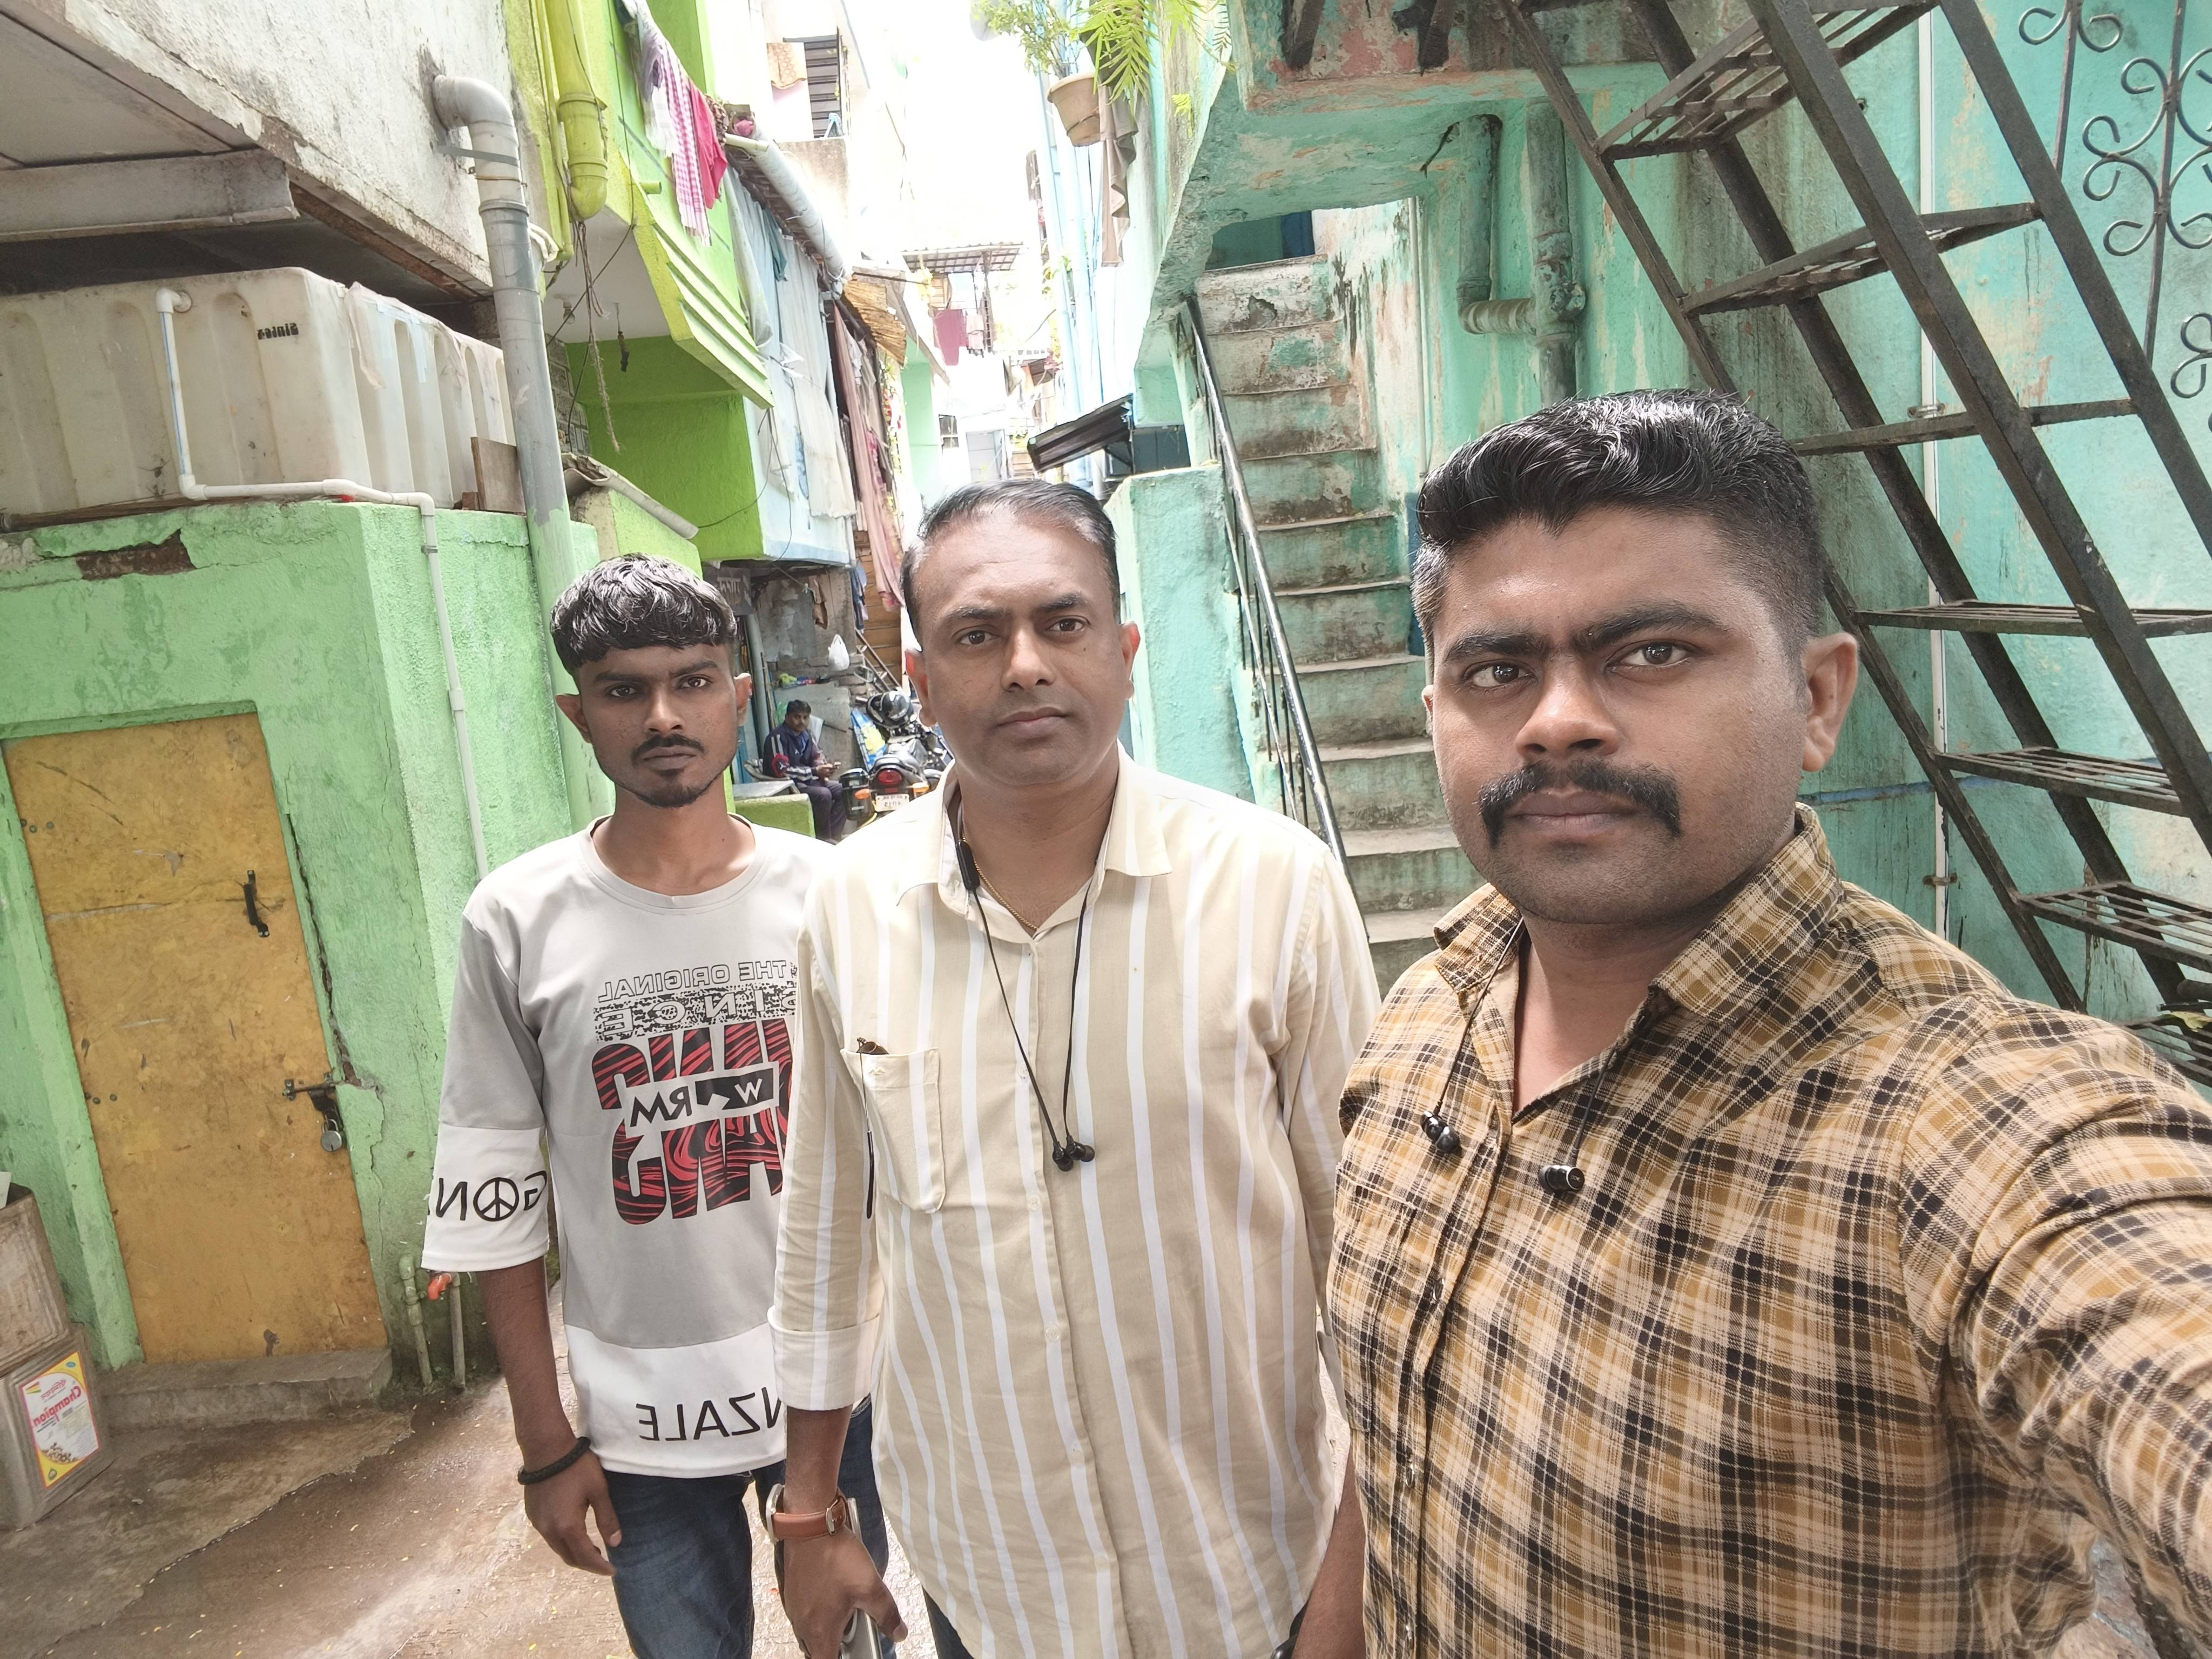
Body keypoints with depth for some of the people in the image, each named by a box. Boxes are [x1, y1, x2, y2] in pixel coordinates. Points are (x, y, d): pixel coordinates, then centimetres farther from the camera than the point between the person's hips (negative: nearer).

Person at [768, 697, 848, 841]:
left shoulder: (806, 735, 5)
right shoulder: (778, 737, -17)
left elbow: (816, 758, 16)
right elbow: (782, 770, -22)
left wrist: (826, 767, -9)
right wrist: (815, 772, -22)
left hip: (809, 781, 8)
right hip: (788, 786, -8)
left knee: (843, 792, -5)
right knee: (823, 795, -28)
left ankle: (833, 836, -7)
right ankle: (823, 839, -16)